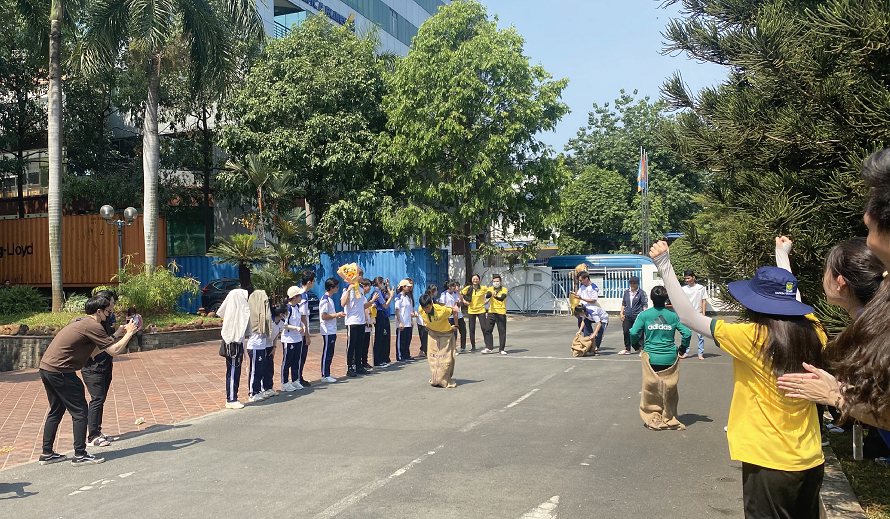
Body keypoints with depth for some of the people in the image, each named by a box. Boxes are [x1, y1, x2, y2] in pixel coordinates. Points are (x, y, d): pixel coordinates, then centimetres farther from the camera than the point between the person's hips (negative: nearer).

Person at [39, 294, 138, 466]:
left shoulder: (81, 322, 18)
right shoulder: (93, 326, -12)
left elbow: (93, 352, 19)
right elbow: (114, 350, -16)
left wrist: (120, 335, 17)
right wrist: (129, 333, -2)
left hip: (46, 367, 10)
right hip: (60, 371, -10)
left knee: (56, 411, 20)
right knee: (79, 412, -1)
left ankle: (47, 454, 26)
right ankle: (80, 455, 3)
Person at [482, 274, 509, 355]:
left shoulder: (504, 289, -1)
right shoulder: (490, 289, 6)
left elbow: (502, 298, -21)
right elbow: (487, 295, -15)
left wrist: (496, 296, -41)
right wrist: (491, 294, -38)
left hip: (501, 313, -2)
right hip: (491, 312, 3)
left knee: (502, 331, -1)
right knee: (488, 330, 1)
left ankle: (502, 349, 9)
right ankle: (489, 348, 11)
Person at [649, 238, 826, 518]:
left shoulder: (752, 338, -20)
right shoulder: (813, 333, -3)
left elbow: (688, 317, -16)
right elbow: (792, 302, 19)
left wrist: (664, 266, -12)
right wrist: (783, 258, 32)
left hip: (769, 462, -6)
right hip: (811, 461, 6)